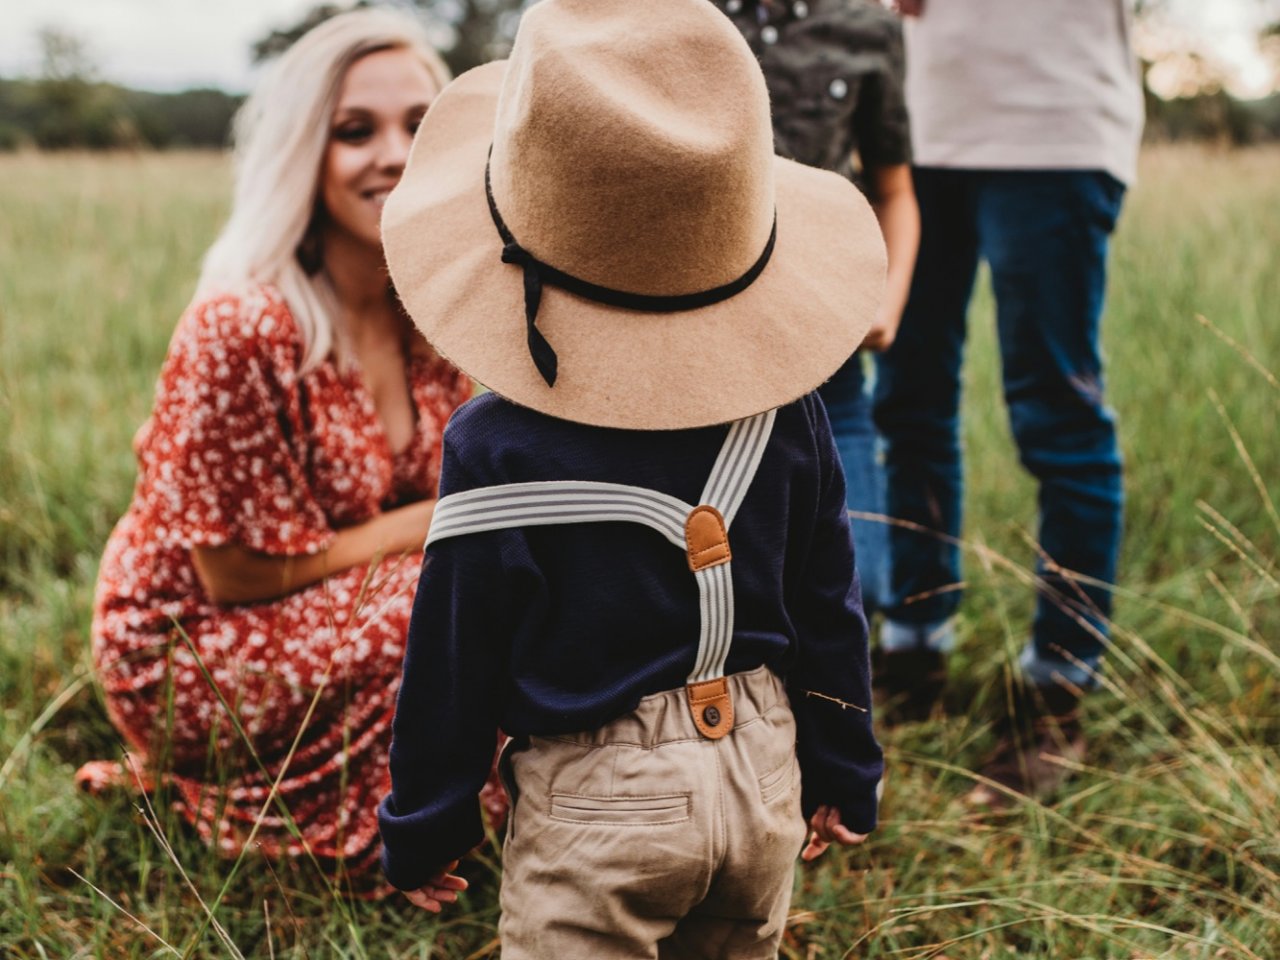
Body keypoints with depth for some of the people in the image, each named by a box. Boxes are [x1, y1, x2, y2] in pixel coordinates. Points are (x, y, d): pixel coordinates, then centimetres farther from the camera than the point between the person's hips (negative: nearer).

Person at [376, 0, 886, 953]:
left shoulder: (501, 452, -17)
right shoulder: (786, 410, -5)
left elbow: (452, 661, -8)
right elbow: (828, 611, 5)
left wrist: (423, 829, 6)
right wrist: (843, 771, 19)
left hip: (599, 809, -5)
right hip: (763, 778, 5)